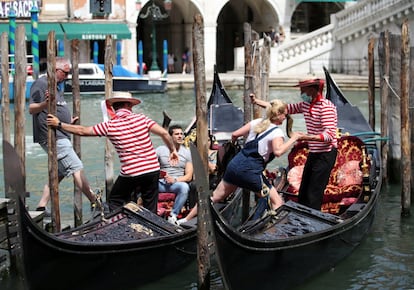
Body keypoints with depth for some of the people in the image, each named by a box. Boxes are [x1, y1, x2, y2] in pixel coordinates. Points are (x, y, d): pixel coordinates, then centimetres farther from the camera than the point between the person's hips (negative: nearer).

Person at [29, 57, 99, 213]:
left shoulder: (56, 86, 21)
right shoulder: (41, 84, -10)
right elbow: (32, 109, -18)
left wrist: (69, 121, 25)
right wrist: (45, 103, -36)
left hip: (60, 135, 11)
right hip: (52, 137, -11)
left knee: (59, 173, 11)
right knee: (76, 168, -10)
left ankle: (41, 206, 12)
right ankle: (95, 202, -8)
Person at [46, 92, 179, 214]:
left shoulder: (109, 126, -3)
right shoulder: (141, 118, -1)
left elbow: (82, 131, 2)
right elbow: (164, 133, -7)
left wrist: (59, 124, 14)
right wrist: (172, 150, 9)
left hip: (130, 173, -2)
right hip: (153, 169, 2)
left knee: (114, 203, 16)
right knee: (151, 208, 13)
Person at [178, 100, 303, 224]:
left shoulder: (256, 122, 10)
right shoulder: (277, 132, -8)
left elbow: (234, 135, 10)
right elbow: (278, 151, -27)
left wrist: (233, 143, 32)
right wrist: (293, 139, -16)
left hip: (235, 164, 7)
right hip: (251, 171, -7)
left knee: (215, 197, 16)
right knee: (277, 202, 4)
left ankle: (186, 219, 20)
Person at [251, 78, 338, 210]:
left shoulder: (326, 106, -20)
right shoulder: (306, 104, 6)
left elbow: (329, 135, -27)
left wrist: (307, 137, -40)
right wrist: (257, 101, 6)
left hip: (326, 154, -9)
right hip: (313, 153, 9)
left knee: (314, 194, -10)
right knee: (303, 192, 15)